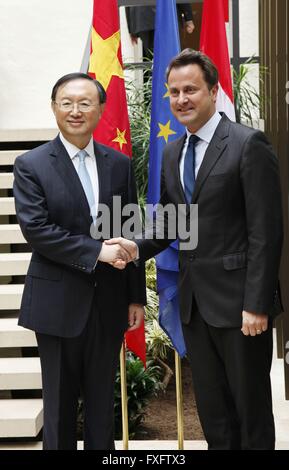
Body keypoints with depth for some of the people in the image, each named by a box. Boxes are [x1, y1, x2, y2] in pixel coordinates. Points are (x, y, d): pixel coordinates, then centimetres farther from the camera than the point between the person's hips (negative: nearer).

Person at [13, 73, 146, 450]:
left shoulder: (120, 164, 6)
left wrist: (136, 297, 6)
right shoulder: (31, 165, -4)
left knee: (103, 401, 14)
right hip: (59, 303, -3)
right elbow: (35, 229, -14)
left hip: (109, 302, 3)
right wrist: (95, 250, -18)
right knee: (60, 403, 8)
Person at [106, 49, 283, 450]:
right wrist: (137, 247, -6)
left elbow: (265, 231, -14)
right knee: (211, 408, 16)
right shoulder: (172, 153, 12)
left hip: (238, 299, -6)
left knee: (251, 403, 7)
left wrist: (257, 304, -18)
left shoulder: (249, 144, -10)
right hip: (194, 300, 7)